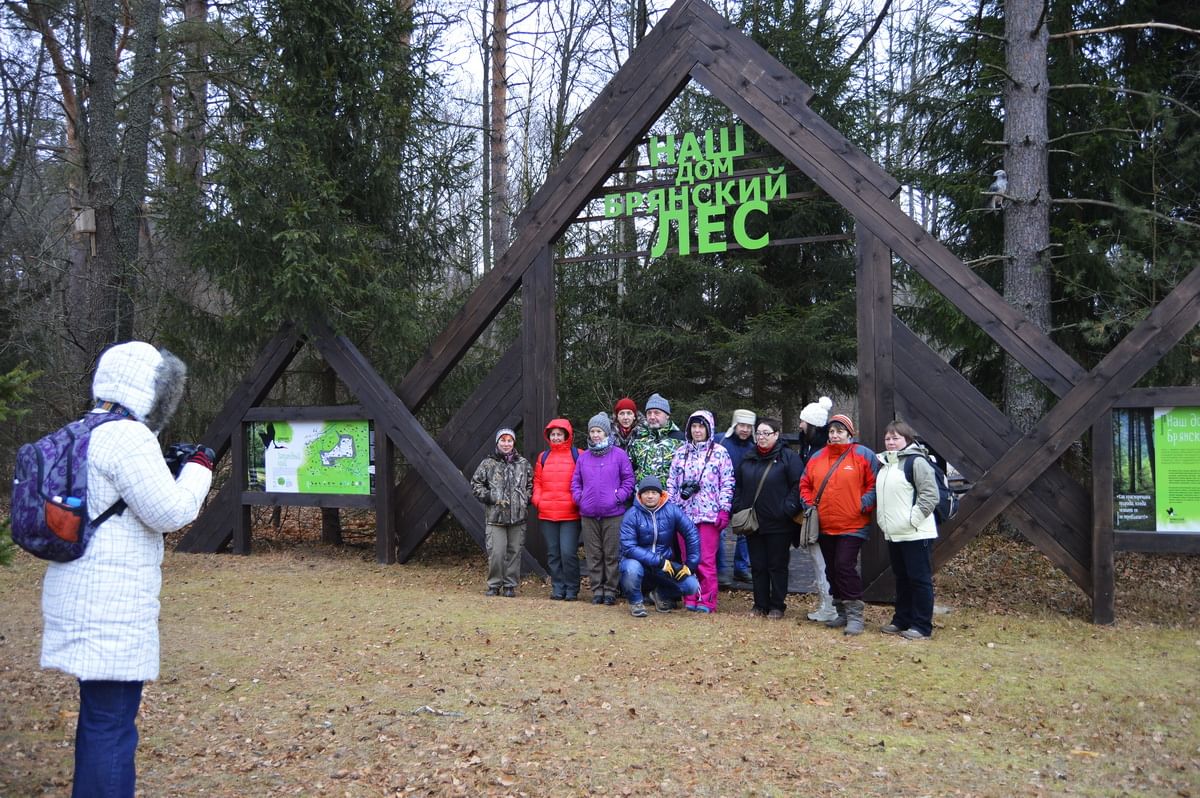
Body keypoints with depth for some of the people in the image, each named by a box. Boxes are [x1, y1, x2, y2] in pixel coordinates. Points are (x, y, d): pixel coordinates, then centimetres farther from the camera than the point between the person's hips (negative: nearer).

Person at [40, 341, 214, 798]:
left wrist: (172, 469, 13)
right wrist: (199, 468, -2)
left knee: (99, 715, 21)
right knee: (111, 722, -5)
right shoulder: (130, 438, -16)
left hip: (81, 599, 10)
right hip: (111, 606, -10)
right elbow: (170, 513, -18)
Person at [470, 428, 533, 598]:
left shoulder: (523, 464, 10)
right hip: (495, 516, -2)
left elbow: (531, 483, 18)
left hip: (518, 516, 2)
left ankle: (510, 585, 15)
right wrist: (490, 498, -5)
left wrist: (526, 498, 3)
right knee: (496, 552, -6)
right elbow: (475, 483, 5)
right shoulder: (488, 463, 4)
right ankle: (494, 585, 8)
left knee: (514, 551, 5)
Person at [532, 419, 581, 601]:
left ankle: (571, 589, 4)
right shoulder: (543, 457, 14)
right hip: (547, 514, 5)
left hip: (570, 514, -5)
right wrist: (537, 499, 0)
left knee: (568, 552, -9)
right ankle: (558, 588, 17)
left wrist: (578, 501, -11)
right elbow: (537, 482, 15)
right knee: (553, 553, 8)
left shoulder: (577, 456, 1)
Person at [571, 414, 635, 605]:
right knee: (593, 555, 7)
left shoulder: (619, 454, 1)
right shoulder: (583, 457, 12)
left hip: (613, 513, -3)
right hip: (589, 514, 4)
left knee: (612, 554, 0)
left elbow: (628, 480, 1)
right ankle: (597, 589, 14)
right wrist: (579, 497, 1)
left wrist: (619, 497, -10)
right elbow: (575, 481, 17)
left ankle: (611, 590, 8)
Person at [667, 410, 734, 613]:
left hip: (709, 513, -4)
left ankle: (707, 601, 2)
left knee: (707, 560, -5)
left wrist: (724, 509, -8)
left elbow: (727, 483, -1)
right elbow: (672, 483, 14)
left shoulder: (719, 452, 2)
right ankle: (690, 599, 14)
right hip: (684, 512, 4)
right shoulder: (681, 453, 13)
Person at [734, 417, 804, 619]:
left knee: (777, 566, 4)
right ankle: (760, 605, 19)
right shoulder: (748, 459, 12)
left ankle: (777, 606, 14)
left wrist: (787, 510, -17)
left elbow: (798, 486, -10)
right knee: (757, 566, 10)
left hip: (779, 525, -5)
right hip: (752, 523, 5)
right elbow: (738, 487, 18)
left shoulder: (788, 457, -5)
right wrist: (738, 508, 7)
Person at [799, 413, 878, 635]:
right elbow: (805, 485, 17)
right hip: (824, 526, 6)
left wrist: (863, 505, -13)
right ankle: (842, 613, 23)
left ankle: (855, 615, -6)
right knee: (832, 569, 11)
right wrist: (809, 505, 3)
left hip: (852, 526, -6)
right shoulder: (817, 458, 11)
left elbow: (874, 485, -4)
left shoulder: (863, 455, -3)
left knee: (845, 566, -15)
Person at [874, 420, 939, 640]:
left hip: (916, 534, -9)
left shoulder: (917, 462, -11)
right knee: (901, 579, 16)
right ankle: (902, 621, 25)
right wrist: (883, 520, 15)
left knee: (920, 579, -2)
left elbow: (930, 495, -17)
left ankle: (922, 626, 3)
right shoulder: (885, 464, 16)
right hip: (893, 534, 9)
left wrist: (912, 519, -18)